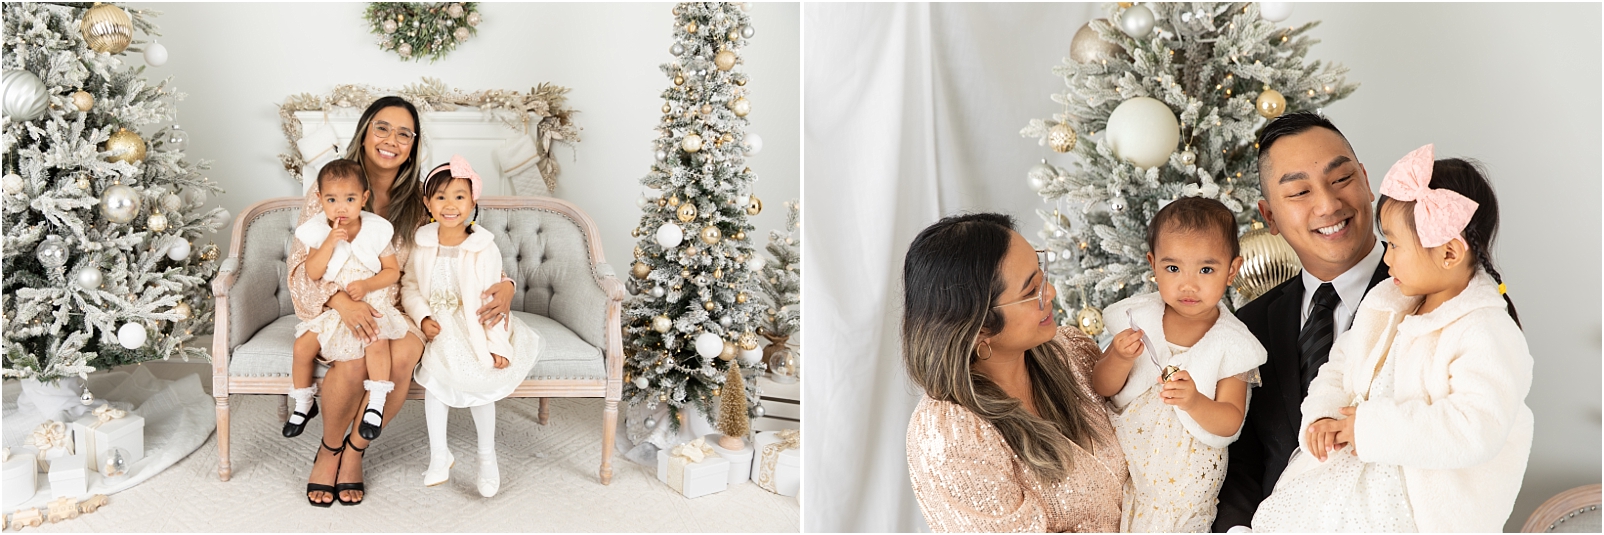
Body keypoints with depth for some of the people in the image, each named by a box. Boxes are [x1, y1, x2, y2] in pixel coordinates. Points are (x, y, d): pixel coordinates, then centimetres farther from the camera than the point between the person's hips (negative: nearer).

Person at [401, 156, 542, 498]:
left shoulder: (484, 249, -10)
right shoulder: (423, 245, 0)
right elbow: (410, 286, 6)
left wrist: (498, 345, -11)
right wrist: (423, 317, -11)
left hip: (473, 329, -2)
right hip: (438, 329, 2)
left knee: (480, 383, -20)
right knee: (433, 377, -22)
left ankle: (487, 456, 2)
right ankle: (439, 454, -6)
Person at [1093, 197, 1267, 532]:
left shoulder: (1231, 343, -11)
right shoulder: (1139, 319, -7)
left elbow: (1230, 423, -12)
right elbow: (1100, 388, -5)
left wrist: (1195, 403, -32)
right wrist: (1119, 360, -26)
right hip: (1121, 459, 1)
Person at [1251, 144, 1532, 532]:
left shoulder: (1486, 334, -16)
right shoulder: (1387, 304, 10)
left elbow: (1477, 430, -28)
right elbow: (1341, 365, 18)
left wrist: (1371, 425, -23)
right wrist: (1324, 416, -3)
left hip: (1426, 498, -7)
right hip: (1362, 460, 7)